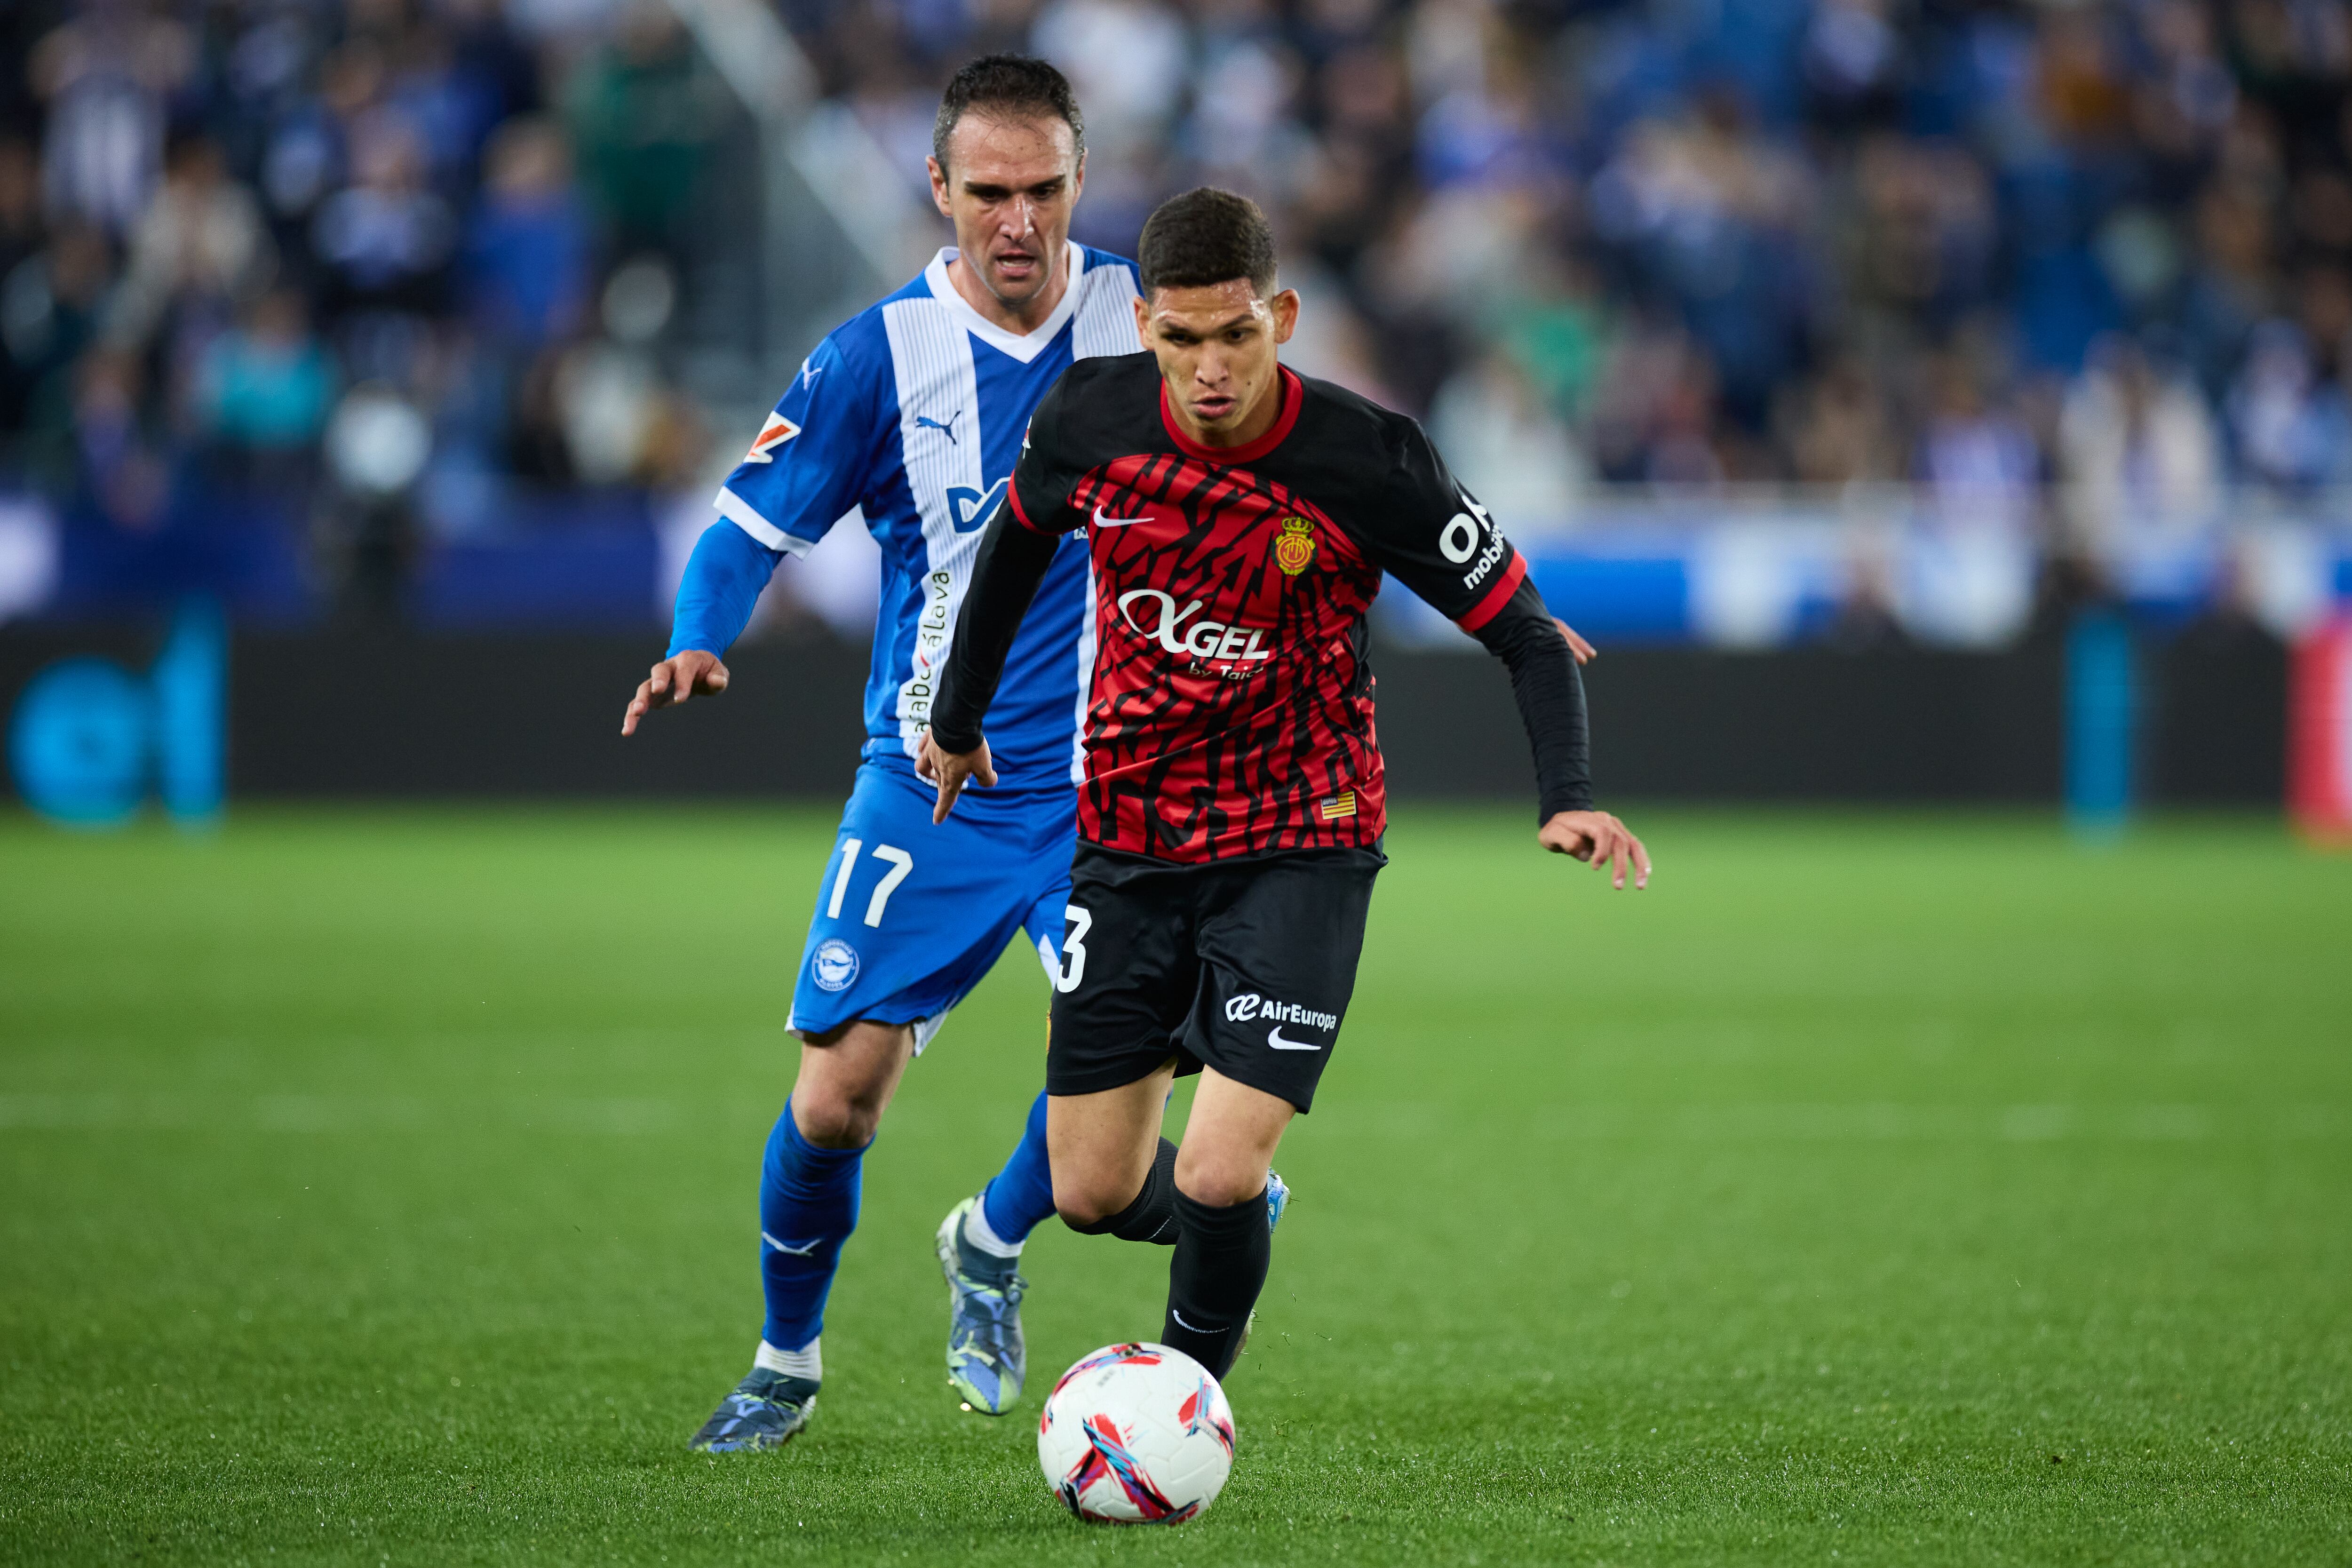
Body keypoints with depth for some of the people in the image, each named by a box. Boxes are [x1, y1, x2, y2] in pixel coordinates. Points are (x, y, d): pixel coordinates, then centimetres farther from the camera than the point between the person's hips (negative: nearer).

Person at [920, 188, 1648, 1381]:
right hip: (1127, 843, 4)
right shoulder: (1090, 418, -10)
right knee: (1093, 1195, 5)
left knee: (1218, 1179, -17)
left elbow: (1527, 636, -13)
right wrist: (959, 718, 24)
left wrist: (1566, 799, -30)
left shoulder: (1368, 464, -20)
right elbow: (1018, 540, 13)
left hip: (1300, 846, -3)